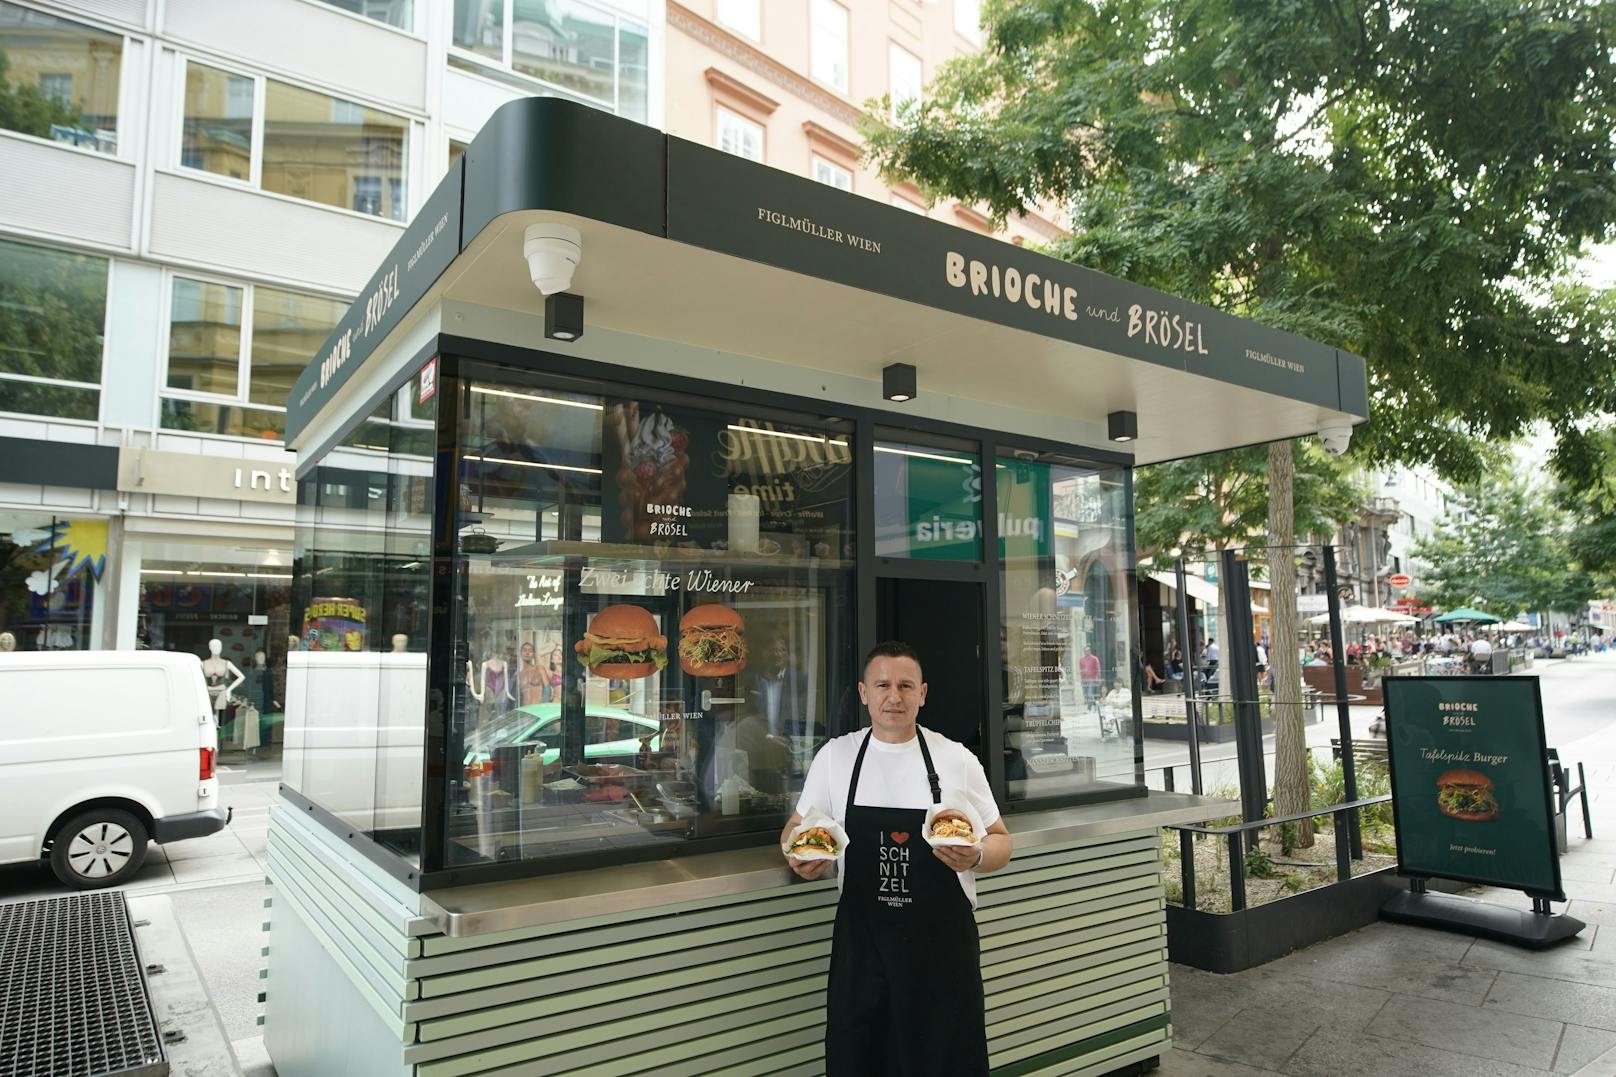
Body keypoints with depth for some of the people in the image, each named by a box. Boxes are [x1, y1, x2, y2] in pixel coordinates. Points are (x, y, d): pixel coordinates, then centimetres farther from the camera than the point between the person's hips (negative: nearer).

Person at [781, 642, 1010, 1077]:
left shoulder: (957, 759, -3)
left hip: (943, 942, -1)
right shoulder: (835, 756, 1)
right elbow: (796, 826, 12)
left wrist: (975, 857, -17)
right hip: (860, 941, 1)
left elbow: (1000, 842, 5)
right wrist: (800, 856, -10)